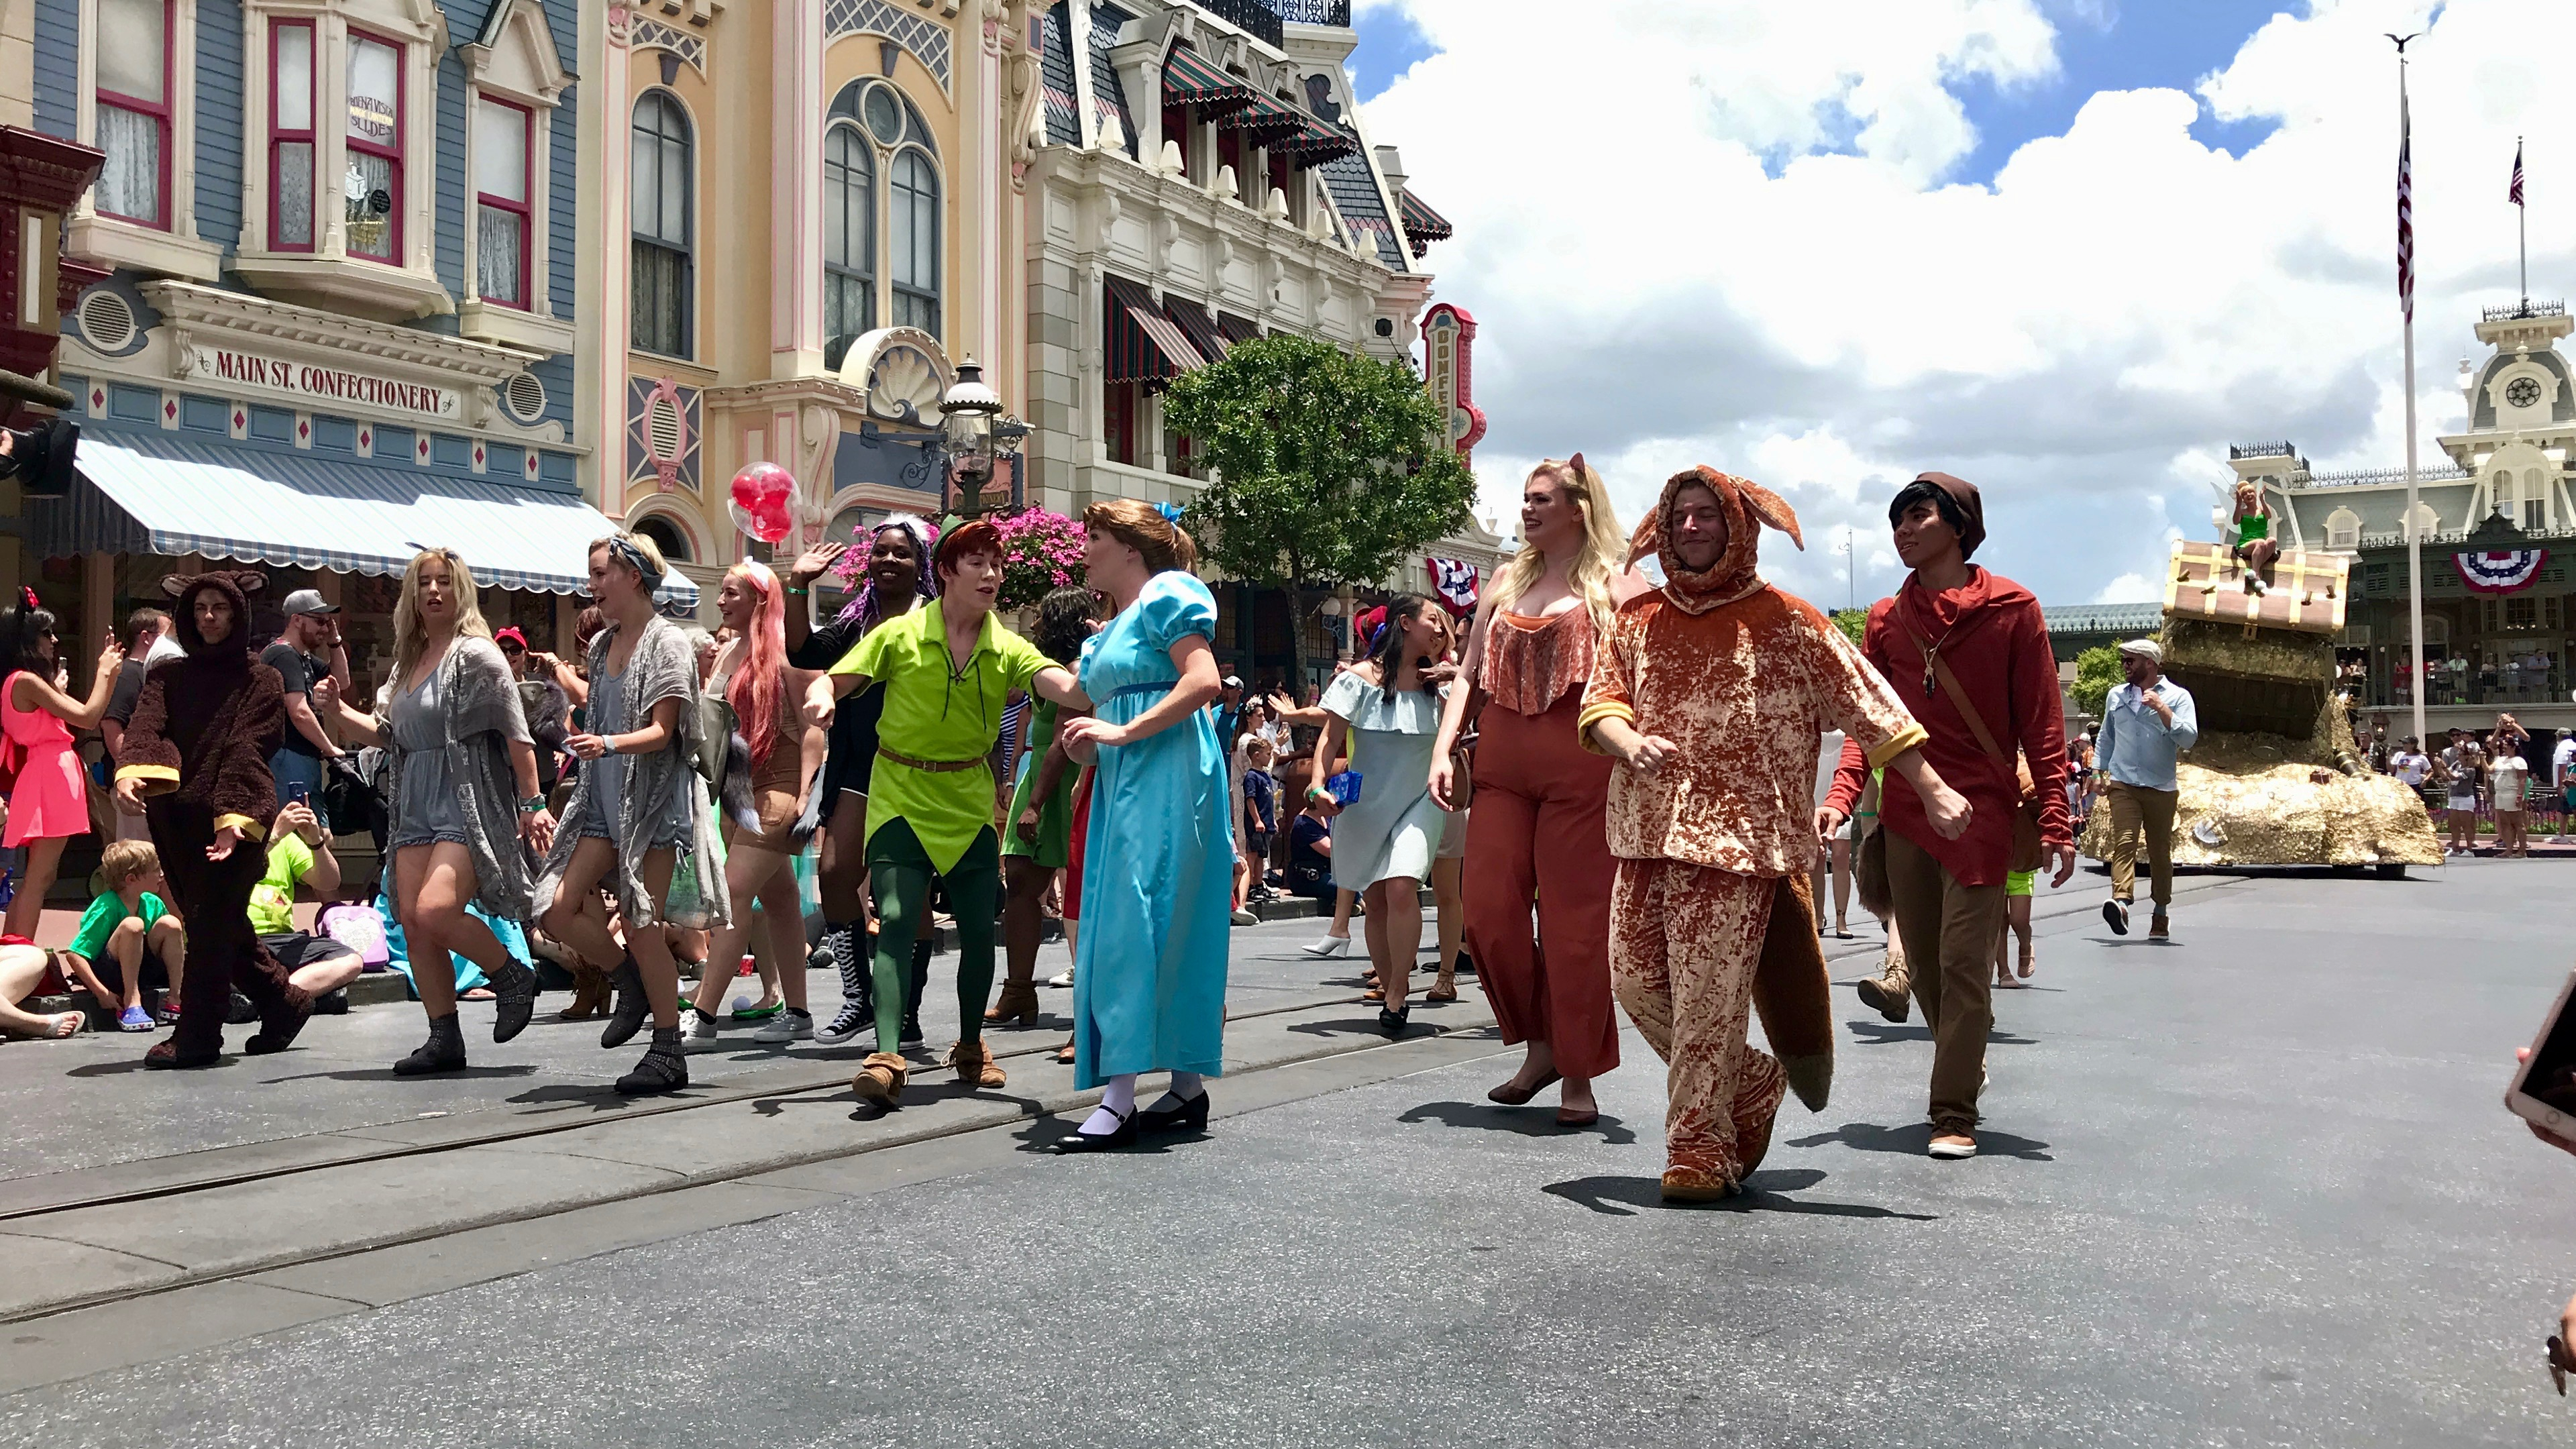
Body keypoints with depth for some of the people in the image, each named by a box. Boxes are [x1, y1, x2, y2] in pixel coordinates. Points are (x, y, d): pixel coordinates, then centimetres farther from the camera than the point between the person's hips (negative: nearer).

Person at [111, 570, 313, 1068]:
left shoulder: (260, 681, 4)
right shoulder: (168, 675, 16)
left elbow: (247, 751, -9)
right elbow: (146, 727, -4)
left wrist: (233, 816, -23)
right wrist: (131, 772, -26)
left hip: (231, 821, -5)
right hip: (174, 817, 5)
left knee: (211, 926, -8)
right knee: (221, 927, 11)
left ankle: (196, 1037, -3)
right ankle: (284, 1004, 26)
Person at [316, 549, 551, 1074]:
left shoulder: (476, 655, -5)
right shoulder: (409, 661, 17)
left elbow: (517, 734, -10)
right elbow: (391, 736, 24)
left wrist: (532, 804, -14)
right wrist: (339, 711, 10)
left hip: (469, 804, -8)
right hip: (416, 807, 8)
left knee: (435, 911, -22)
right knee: (412, 923, 1)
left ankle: (513, 977, 3)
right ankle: (445, 1039, 9)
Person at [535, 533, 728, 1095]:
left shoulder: (666, 642, -7)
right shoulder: (602, 645, 15)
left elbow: (661, 732, -15)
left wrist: (608, 744, -33)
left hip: (653, 799, -7)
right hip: (604, 798, 7)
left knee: (642, 925, -6)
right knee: (557, 907, -5)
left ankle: (668, 1053, 3)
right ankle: (632, 981, 18)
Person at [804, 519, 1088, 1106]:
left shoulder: (1008, 649, 0)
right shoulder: (900, 636, -3)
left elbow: (1065, 688, -16)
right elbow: (834, 681, -2)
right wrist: (821, 699, -27)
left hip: (970, 806, 3)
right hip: (901, 799, -3)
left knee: (979, 929, 8)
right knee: (897, 921, -16)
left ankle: (971, 1047, 29)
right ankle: (887, 1057, -22)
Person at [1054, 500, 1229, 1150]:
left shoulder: (1166, 595, -2)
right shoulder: (1113, 628, 25)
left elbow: (1204, 681, -16)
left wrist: (1122, 733, -19)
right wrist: (1089, 746, 7)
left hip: (1167, 778, -9)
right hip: (1125, 785, 9)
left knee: (1133, 925, -15)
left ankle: (1120, 1097, -17)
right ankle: (1188, 1088, 10)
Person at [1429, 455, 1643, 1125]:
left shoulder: (1617, 587, 4)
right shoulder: (1506, 582, 17)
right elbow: (1470, 675, 17)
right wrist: (1443, 749, 5)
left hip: (1581, 772, -5)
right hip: (1501, 768, 5)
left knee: (1575, 921, -1)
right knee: (1488, 913, 0)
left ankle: (1578, 1075, 13)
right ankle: (1540, 1047, 19)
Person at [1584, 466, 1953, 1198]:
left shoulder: (1784, 621, 3)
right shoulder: (1636, 620, 14)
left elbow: (1867, 702, 2)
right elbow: (1600, 701, 5)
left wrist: (1932, 788, -3)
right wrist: (1630, 743, -18)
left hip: (1738, 834, -5)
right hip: (1648, 833, 5)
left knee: (1710, 992, -9)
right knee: (1635, 975, 3)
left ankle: (1701, 1146, 4)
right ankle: (1755, 1084, 24)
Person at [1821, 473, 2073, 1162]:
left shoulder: (2012, 609, 0)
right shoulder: (1887, 619, 10)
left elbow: (2041, 723, -2)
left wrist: (2054, 822, -8)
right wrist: (1841, 797, -11)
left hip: (1982, 813, -4)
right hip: (1905, 814, 4)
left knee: (1962, 962, -8)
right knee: (1923, 963, 10)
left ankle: (1954, 1113, -2)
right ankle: (1965, 1061, 35)